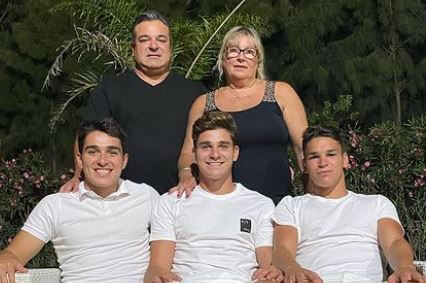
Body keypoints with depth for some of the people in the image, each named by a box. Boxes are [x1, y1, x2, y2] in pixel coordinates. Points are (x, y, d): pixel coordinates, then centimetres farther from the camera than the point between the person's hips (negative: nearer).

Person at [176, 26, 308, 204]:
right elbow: (188, 153, 13)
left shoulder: (280, 93, 10)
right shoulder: (203, 104, 14)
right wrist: (186, 174, -9)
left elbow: (304, 146, 7)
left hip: (276, 201, 0)